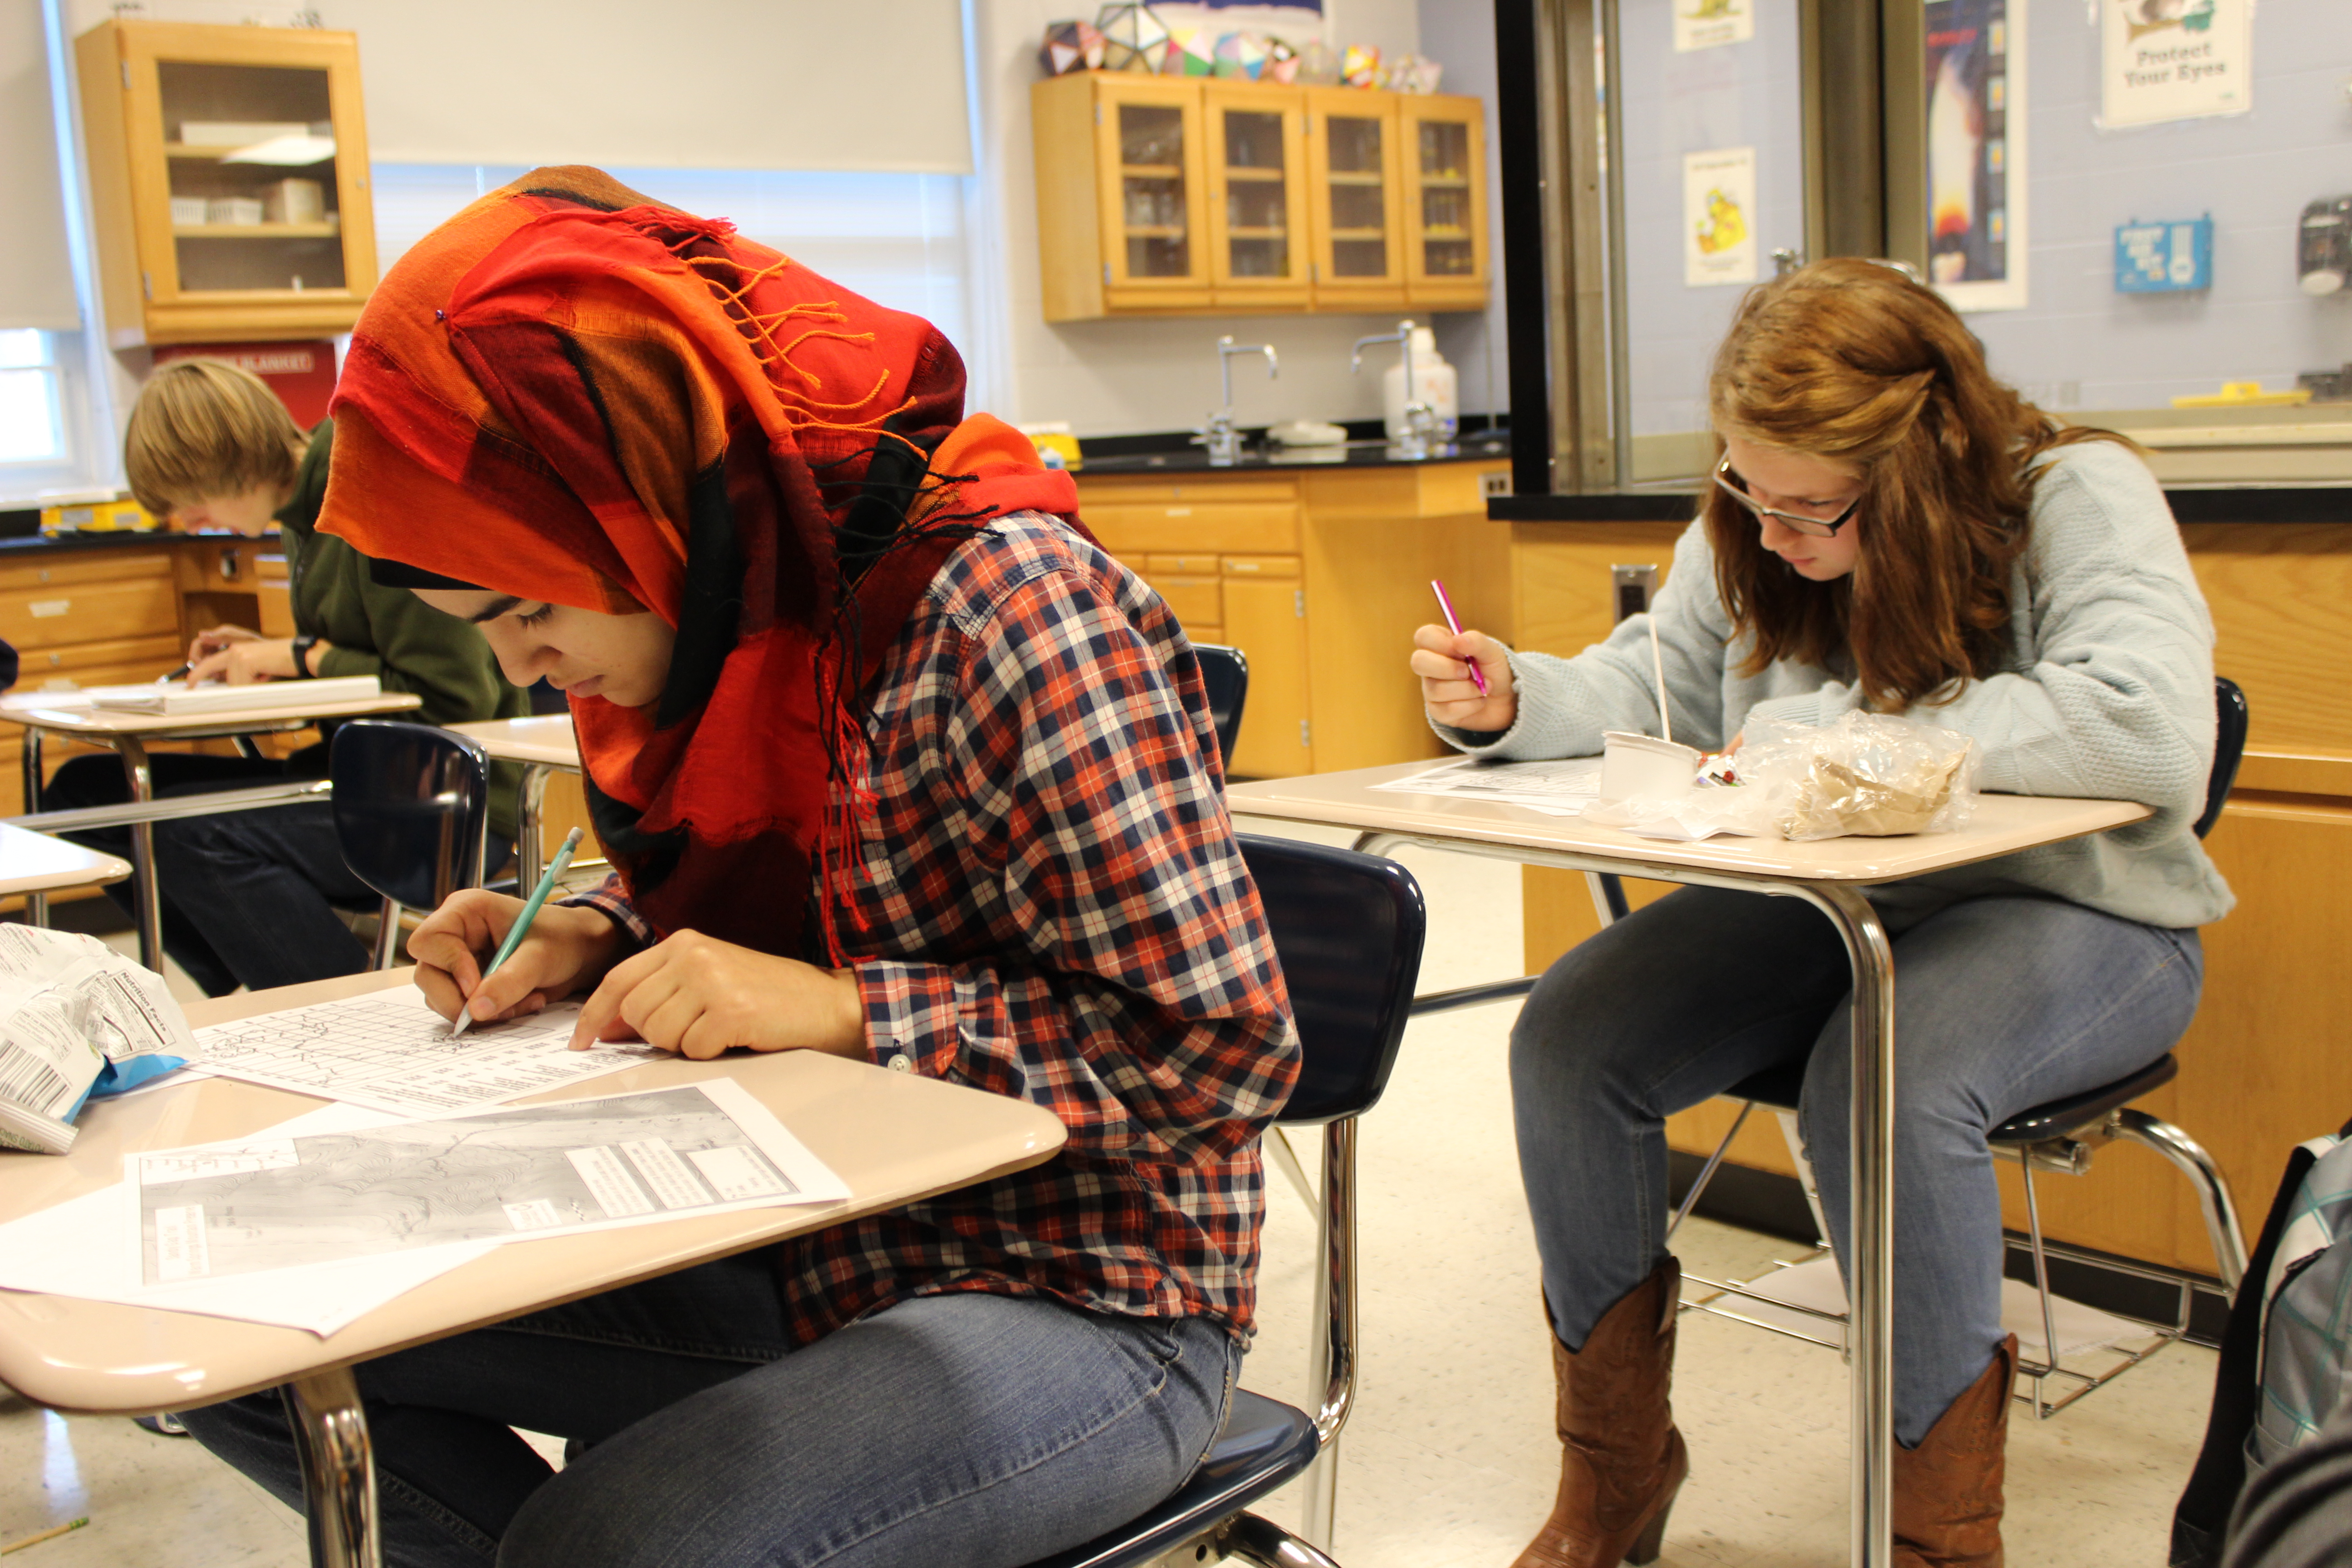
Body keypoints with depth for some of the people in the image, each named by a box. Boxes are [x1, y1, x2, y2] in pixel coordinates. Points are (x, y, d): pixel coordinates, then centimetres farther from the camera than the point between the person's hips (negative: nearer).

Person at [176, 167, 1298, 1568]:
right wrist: (588, 942, -1)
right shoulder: (718, 609, 2)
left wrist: (844, 1010, -25)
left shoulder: (1007, 609, -22)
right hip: (806, 1263, 8)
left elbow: (1230, 1049, -22)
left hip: (1081, 1305, -8)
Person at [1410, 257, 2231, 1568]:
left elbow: (2158, 734, -33)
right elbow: (1645, 687, 9)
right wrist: (1515, 698, -14)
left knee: (1884, 1085, -37)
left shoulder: (2078, 500, -18)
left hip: (2069, 911, -5)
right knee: (1568, 1039, -14)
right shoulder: (1750, 530, 0)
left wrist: (1844, 733, -29)